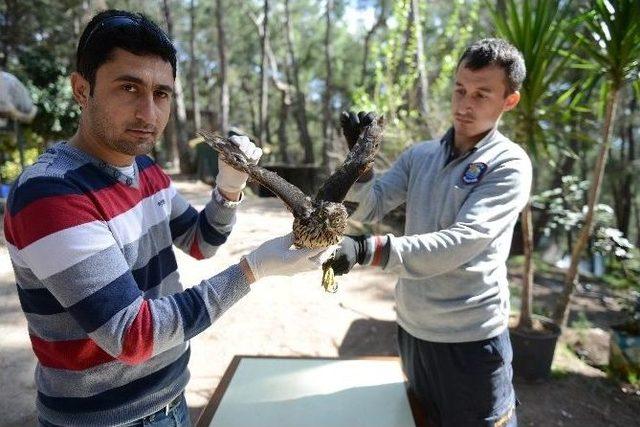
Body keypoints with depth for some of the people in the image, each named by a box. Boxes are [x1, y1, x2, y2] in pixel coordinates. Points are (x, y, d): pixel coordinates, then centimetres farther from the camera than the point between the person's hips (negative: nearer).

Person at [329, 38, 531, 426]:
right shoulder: (419, 155, 2)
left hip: (470, 337, -5)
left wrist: (367, 249, -39)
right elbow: (369, 209, -5)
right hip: (411, 326, 5)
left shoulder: (509, 165, -14)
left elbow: (458, 244, -27)